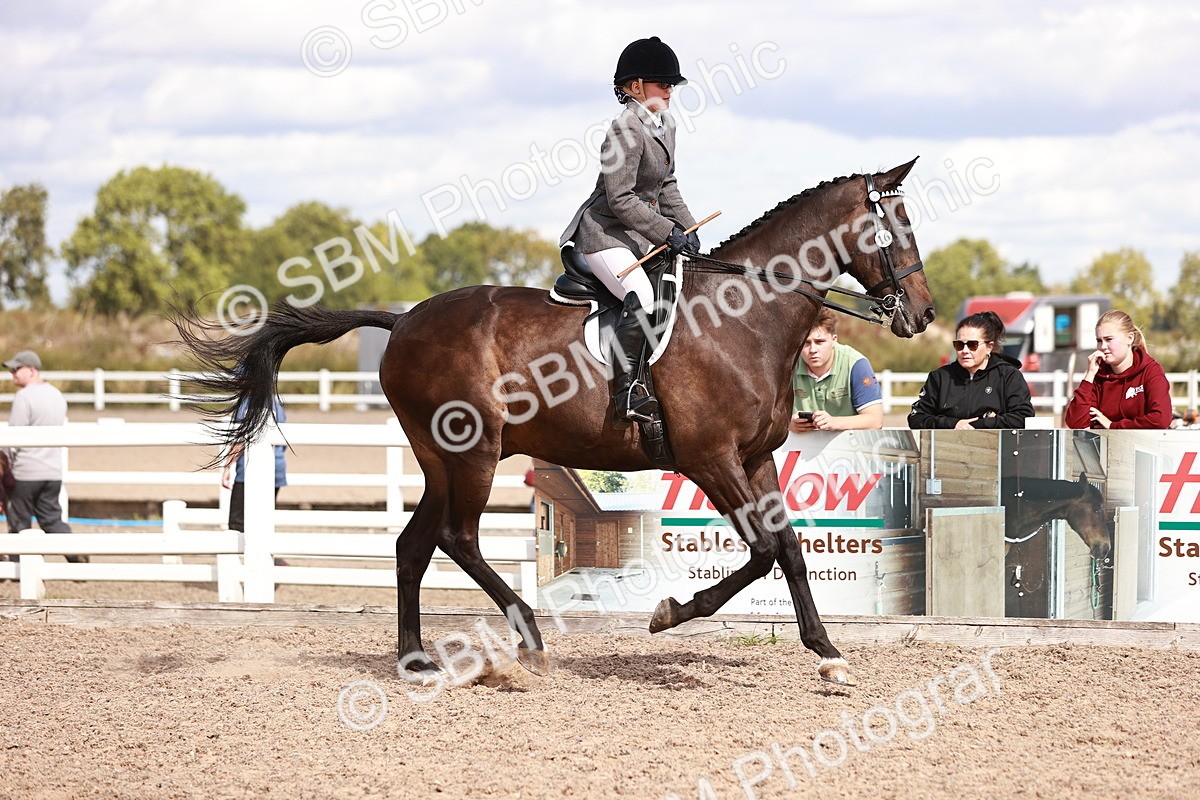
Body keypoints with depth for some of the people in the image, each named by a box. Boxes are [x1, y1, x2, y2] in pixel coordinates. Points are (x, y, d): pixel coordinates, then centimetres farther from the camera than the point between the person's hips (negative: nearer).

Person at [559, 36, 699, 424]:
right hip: (605, 234, -10)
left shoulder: (665, 125, 11)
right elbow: (621, 199, -22)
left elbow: (667, 187, 21)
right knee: (642, 298, -29)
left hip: (643, 234, 10)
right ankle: (626, 391, -29)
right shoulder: (626, 129, -18)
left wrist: (687, 230, 7)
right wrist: (667, 233, -21)